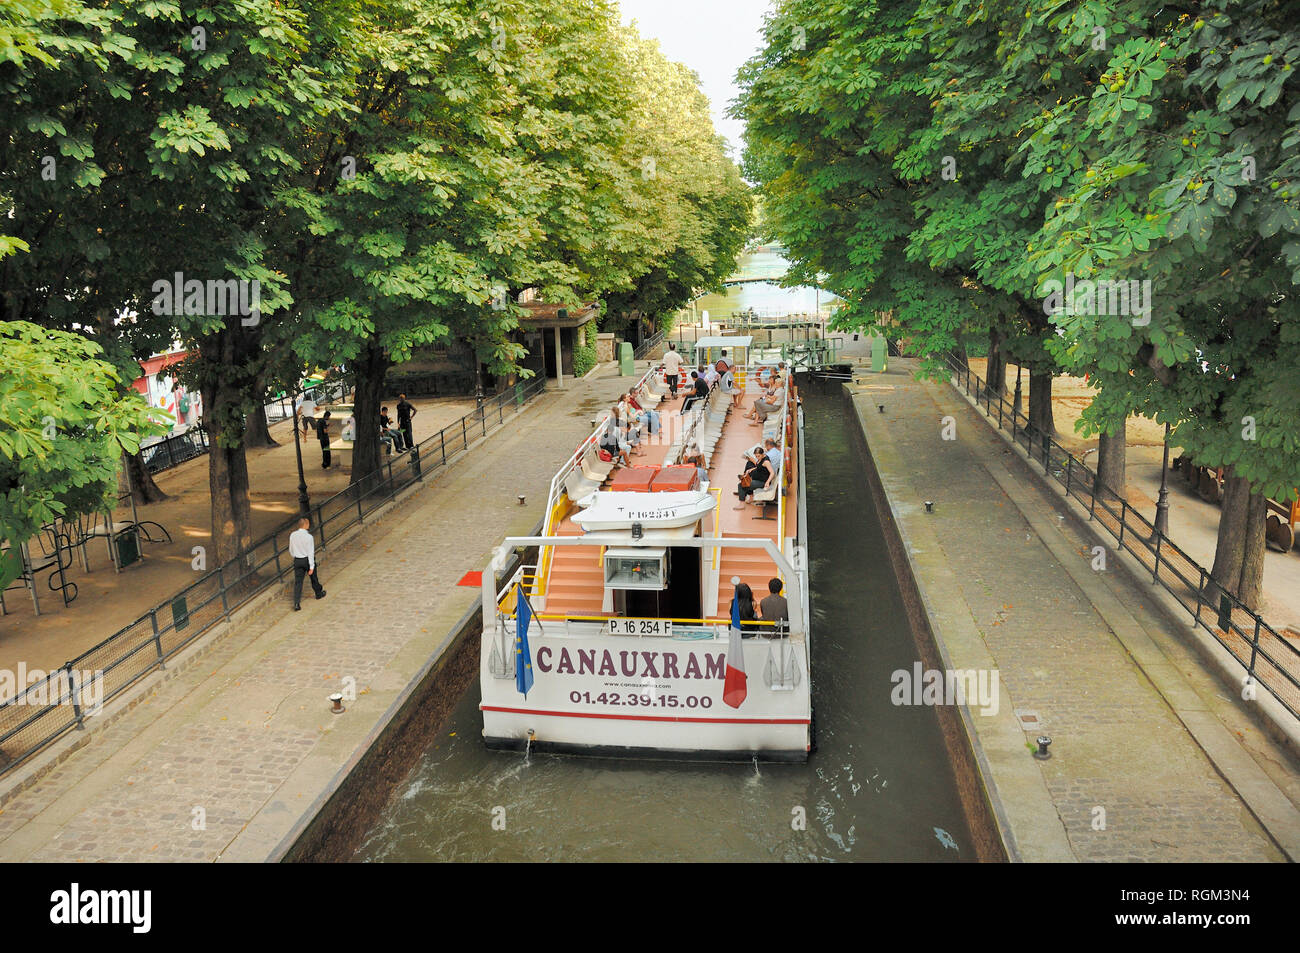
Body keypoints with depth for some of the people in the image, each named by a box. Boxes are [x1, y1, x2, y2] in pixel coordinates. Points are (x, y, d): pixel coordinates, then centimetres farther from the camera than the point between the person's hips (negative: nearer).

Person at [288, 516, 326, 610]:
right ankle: (319, 593, 42)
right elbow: (310, 552, -19)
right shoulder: (308, 536, -19)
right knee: (314, 578, 20)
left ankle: (296, 603, -5)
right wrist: (311, 566, -16)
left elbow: (291, 550, 7)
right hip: (307, 560, -3)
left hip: (297, 560, 3)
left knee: (298, 582, 3)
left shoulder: (292, 535, -5)